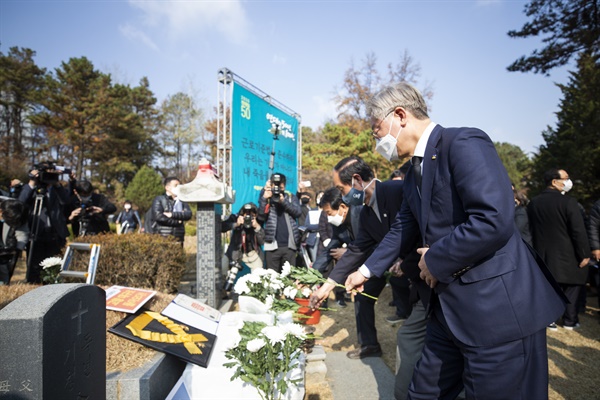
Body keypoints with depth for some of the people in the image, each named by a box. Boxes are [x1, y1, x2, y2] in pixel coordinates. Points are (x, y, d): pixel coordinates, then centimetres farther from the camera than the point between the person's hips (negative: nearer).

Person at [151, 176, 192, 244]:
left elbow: (188, 214, 0)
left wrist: (172, 214, -11)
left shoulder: (182, 201, 16)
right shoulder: (159, 199, 4)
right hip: (161, 238, -3)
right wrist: (177, 222, -6)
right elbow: (158, 216, -10)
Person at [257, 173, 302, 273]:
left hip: (289, 245, 1)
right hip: (272, 245, 0)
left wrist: (283, 201, -16)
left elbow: (298, 212, -7)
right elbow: (260, 217, -7)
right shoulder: (266, 199, 7)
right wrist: (264, 198, -15)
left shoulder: (291, 198, 10)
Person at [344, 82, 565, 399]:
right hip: (450, 309, 9)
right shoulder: (414, 173, 13)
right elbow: (403, 230, 20)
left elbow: (494, 220, -27)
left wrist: (435, 259, -16)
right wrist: (368, 270, 20)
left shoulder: (463, 143, -16)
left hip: (498, 306, -9)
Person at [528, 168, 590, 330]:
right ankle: (570, 321, 19)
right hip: (566, 255, -4)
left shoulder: (533, 203, 2)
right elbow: (579, 231, -15)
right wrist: (584, 254, -6)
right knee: (571, 287, 11)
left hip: (543, 254, 4)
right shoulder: (568, 201, -15)